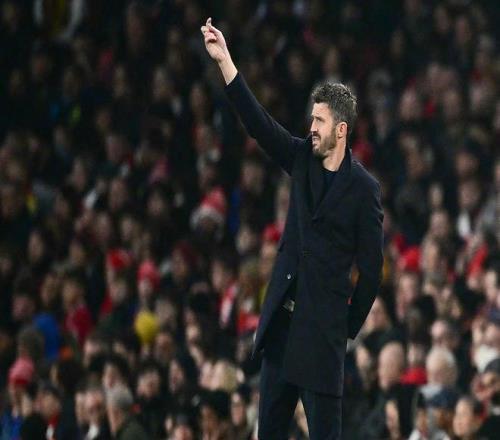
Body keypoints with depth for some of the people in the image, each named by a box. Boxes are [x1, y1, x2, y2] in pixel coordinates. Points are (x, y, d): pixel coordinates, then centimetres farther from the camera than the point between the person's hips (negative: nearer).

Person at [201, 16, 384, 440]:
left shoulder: (364, 188, -8)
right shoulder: (303, 159, 7)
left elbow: (371, 267, -6)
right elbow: (259, 122, -1)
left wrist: (350, 328, -2)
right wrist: (225, 61, -10)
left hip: (323, 324, -6)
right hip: (281, 314, 6)